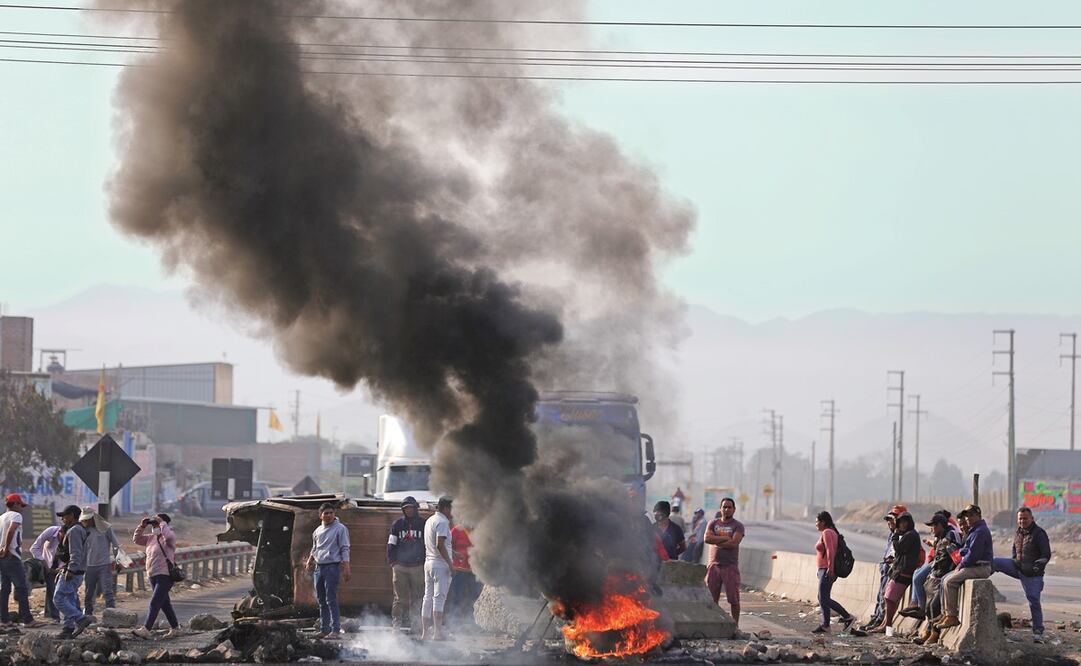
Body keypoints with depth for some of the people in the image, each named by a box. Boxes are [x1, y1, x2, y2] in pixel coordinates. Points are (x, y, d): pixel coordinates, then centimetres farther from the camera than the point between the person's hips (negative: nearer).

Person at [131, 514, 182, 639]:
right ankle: (175, 628, 24)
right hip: (153, 576, 9)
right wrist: (142, 526, 7)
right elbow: (136, 539, 20)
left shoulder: (169, 537, -9)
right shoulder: (151, 538, 13)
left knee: (154, 603, -13)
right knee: (164, 604, 14)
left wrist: (162, 522, -19)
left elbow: (168, 535, -33)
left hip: (165, 576, -9)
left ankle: (146, 629, -17)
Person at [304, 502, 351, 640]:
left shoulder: (340, 529, -2)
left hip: (332, 566, -7)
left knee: (331, 600, -12)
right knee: (322, 601, 9)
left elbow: (344, 549, -6)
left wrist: (346, 568, -14)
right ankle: (324, 629, 14)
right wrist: (310, 560, 6)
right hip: (319, 568, 7)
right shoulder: (317, 531, 16)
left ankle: (335, 630, -12)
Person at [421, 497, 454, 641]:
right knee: (439, 598, -11)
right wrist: (450, 563, -20)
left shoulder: (429, 520, 17)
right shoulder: (442, 522, -12)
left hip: (428, 562, 9)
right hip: (440, 564, -9)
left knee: (428, 598, 11)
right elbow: (440, 545, -22)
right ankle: (438, 632, -16)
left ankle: (425, 632, 13)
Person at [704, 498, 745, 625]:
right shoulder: (713, 523, 12)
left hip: (730, 566, -3)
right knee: (711, 599, 3)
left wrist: (716, 541, -6)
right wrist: (725, 538, -10)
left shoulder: (738, 526, 2)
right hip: (714, 565, 3)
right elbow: (707, 538, -6)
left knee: (733, 599, -2)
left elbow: (734, 543, -13)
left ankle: (735, 626, 4)